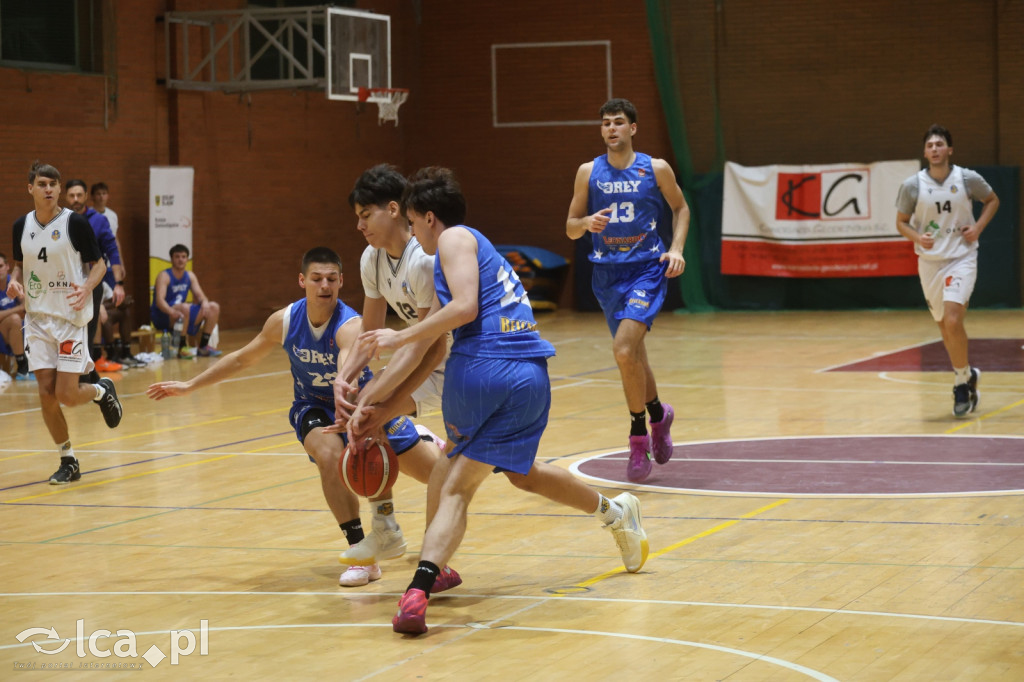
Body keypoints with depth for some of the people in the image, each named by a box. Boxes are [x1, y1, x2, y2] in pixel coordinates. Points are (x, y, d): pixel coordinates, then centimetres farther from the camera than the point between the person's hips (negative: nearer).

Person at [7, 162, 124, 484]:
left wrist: (87, 288, -24)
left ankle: (102, 390, 27)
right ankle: (68, 461, 14)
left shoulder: (75, 223, -9)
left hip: (70, 318, -4)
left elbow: (99, 264, -4)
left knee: (67, 395, -8)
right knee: (46, 393, -2)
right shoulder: (21, 226, 4)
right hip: (37, 317, 4)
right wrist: (14, 281, -4)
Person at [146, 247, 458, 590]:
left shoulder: (350, 326, -34)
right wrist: (189, 386, 2)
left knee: (438, 471, 3)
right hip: (314, 407, 2)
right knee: (330, 455, -34)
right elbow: (242, 358, 0)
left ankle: (426, 442, 45)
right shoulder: (285, 321, -19)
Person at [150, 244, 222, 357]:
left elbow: (200, 295, 4)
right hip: (162, 317, -7)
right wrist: (172, 312, -47)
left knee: (214, 307, -3)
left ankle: (203, 347, 1)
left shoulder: (190, 276, 8)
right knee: (184, 307, -38)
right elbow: (159, 301, -27)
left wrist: (204, 302, -22)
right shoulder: (164, 276, -14)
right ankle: (182, 348, -27)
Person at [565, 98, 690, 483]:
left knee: (623, 349, -21)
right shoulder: (589, 172, 3)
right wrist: (587, 223, -16)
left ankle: (639, 436, -7)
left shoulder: (655, 169, -2)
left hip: (647, 269, -4)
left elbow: (680, 208, 12)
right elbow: (570, 228, 7)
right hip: (607, 273, 4)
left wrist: (676, 248, -3)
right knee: (632, 354, 14)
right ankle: (658, 414, 41)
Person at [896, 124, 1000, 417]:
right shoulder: (912, 185, -5)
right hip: (929, 261, 3)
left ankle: (962, 379, -1)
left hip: (961, 258, -3)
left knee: (953, 321, -20)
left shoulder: (968, 179, -6)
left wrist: (978, 227, -5)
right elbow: (901, 222, 6)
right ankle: (967, 376, 34)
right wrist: (918, 237, -15)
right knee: (944, 326, 12)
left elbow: (992, 200, 11)